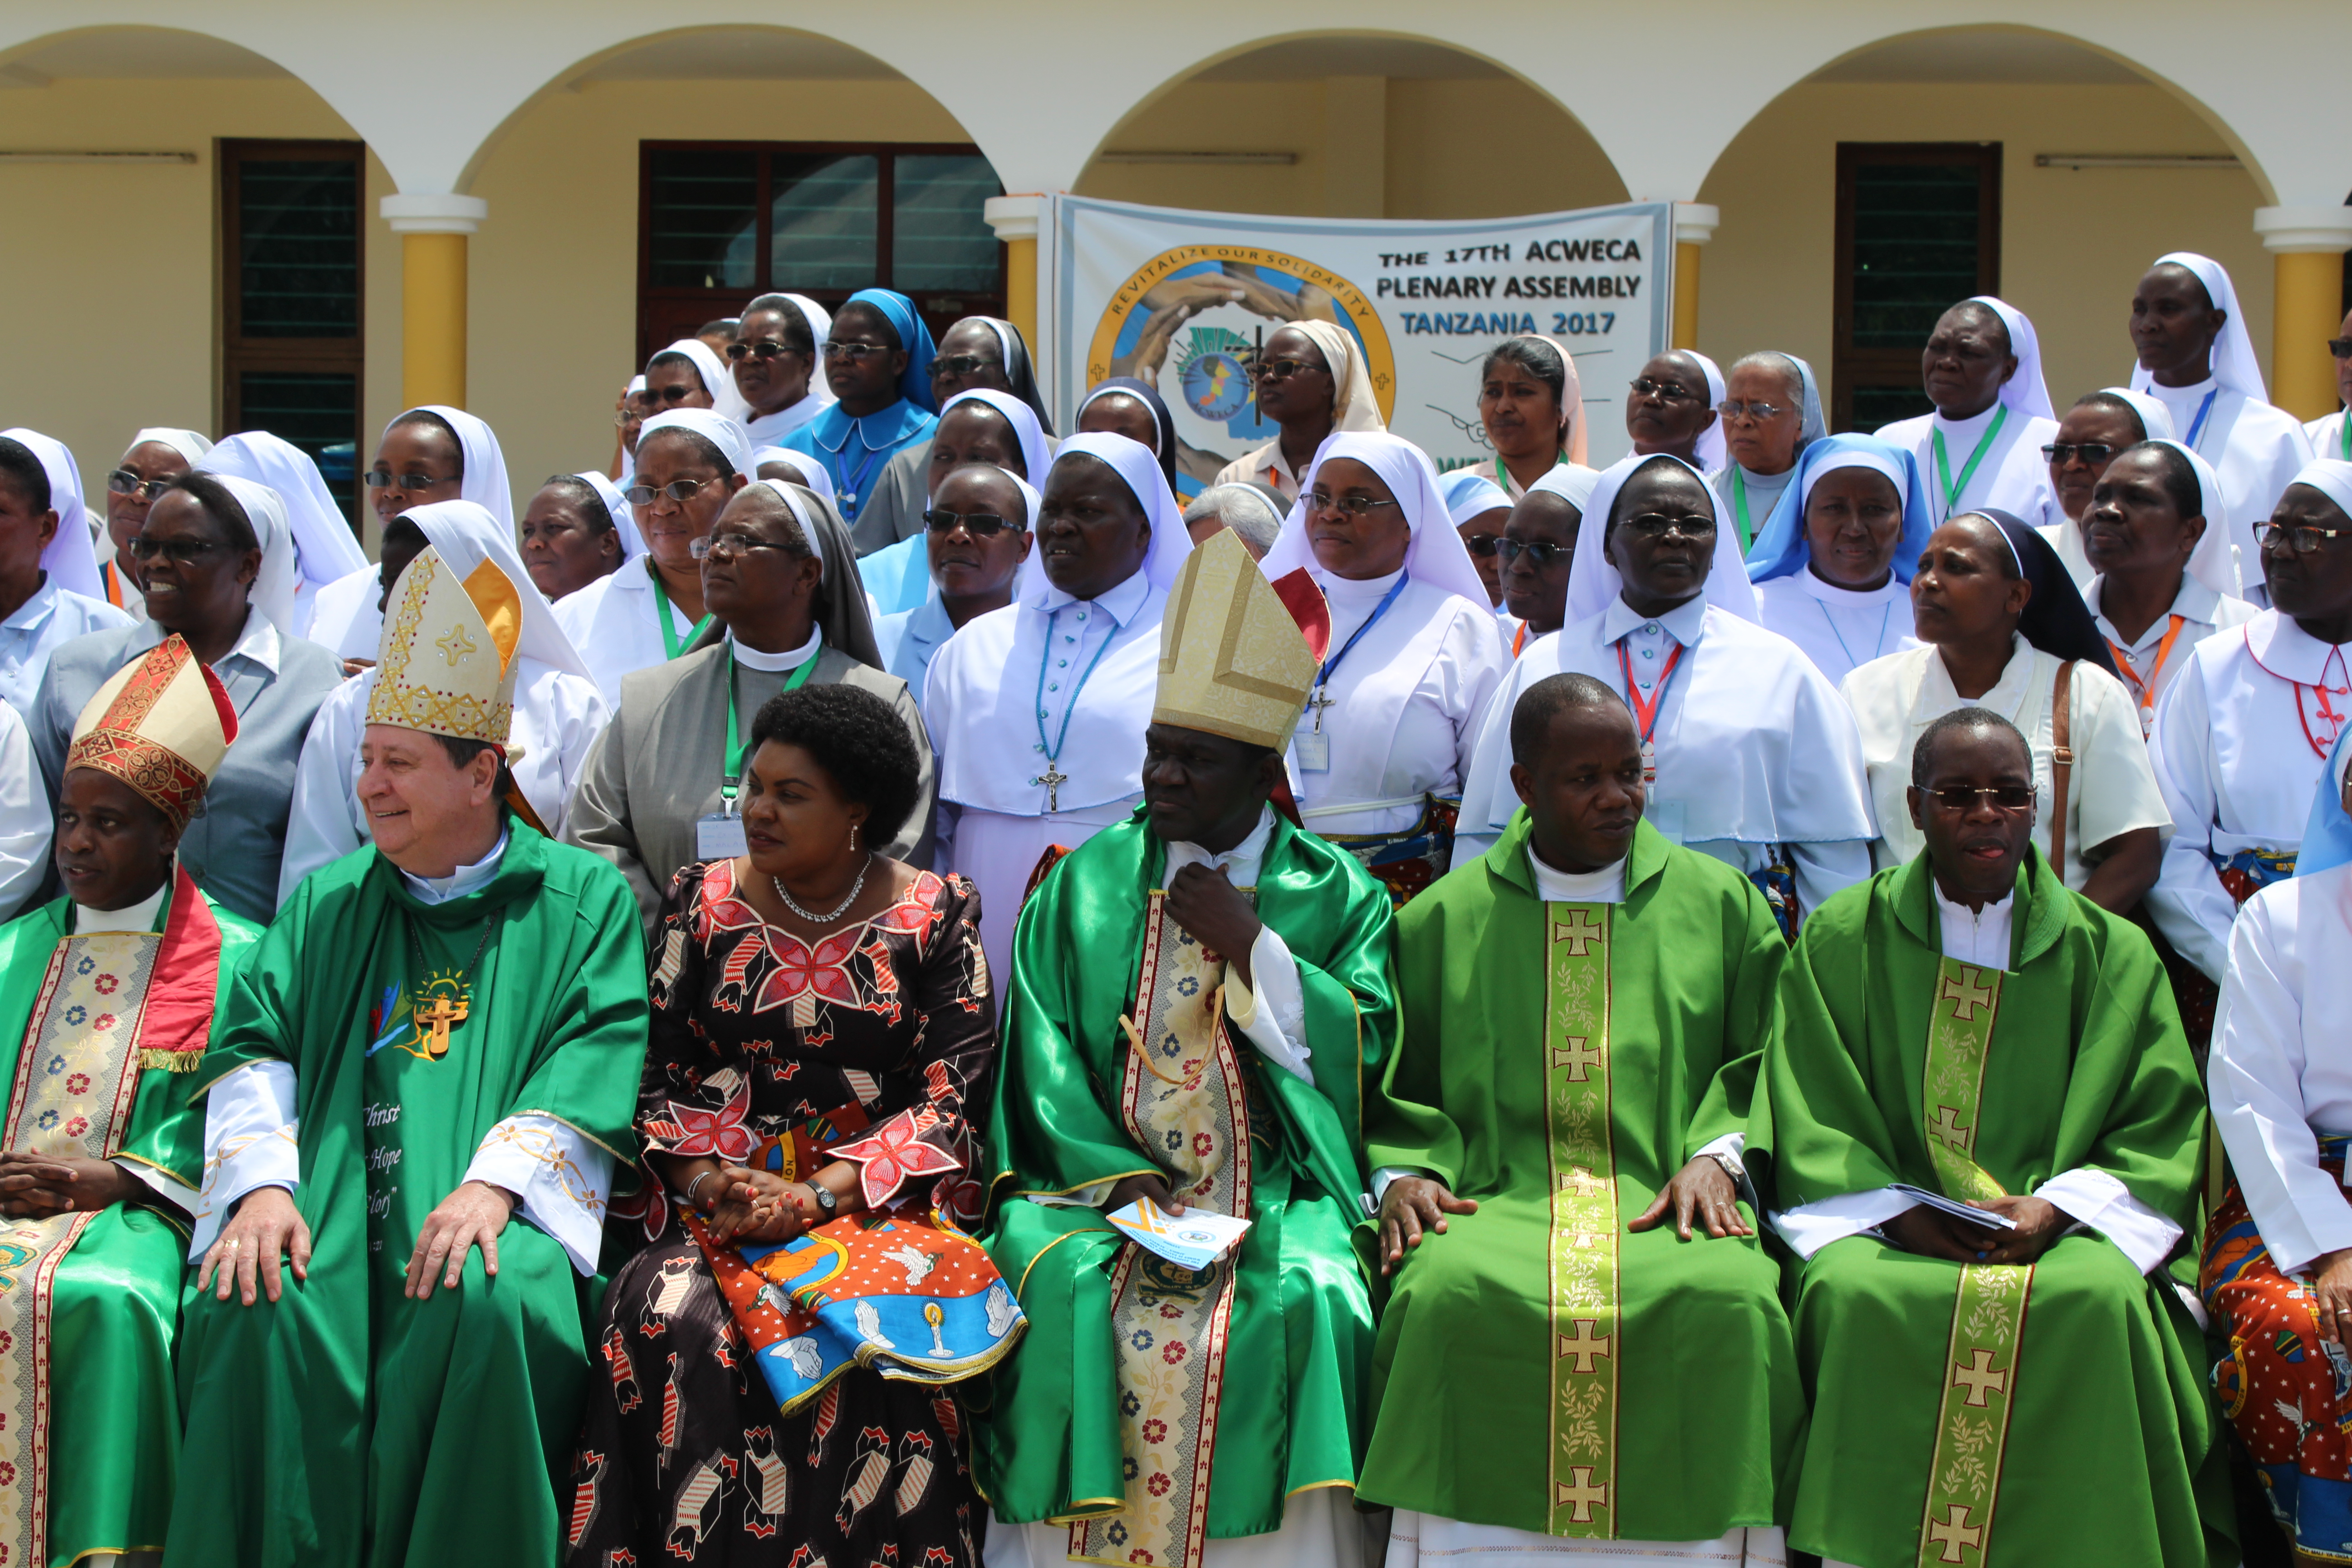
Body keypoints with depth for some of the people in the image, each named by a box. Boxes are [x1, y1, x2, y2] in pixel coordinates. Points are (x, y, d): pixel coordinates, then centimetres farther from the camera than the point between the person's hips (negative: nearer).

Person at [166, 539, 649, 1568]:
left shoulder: (584, 901, 11)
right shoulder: (327, 904, 21)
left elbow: (596, 1062, -2)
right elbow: (253, 1049, 10)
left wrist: (496, 1181, -19)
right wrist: (262, 1183, -10)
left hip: (491, 1209, -3)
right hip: (328, 1201, 3)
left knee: (491, 1302, -35)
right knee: (254, 1306, -29)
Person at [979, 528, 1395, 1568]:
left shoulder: (1336, 894, 9)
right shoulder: (1086, 884, 12)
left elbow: (1364, 1045, -1)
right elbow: (1042, 1054, 4)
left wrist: (1249, 946, -7)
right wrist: (1118, 1180, -9)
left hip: (1275, 1198, -1)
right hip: (1105, 1184, 1)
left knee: (1302, 1301, -29)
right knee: (1064, 1286, -27)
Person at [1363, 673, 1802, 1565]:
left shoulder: (1720, 902, 16)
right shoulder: (1444, 919, 15)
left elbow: (1762, 1059, 16)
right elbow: (1398, 1085, 18)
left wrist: (1716, 1154, -2)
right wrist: (1406, 1172, -1)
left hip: (1668, 1201, 0)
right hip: (1495, 1194, 0)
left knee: (1729, 1303, -33)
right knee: (1448, 1296, -34)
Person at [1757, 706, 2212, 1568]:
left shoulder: (2114, 954, 12)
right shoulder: (1839, 939, 11)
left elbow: (2164, 1130, 8)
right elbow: (1809, 1126, 6)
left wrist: (2055, 1207, -10)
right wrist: (1897, 1211, -12)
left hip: (2062, 1233, 1)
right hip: (1881, 1226, 0)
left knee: (2101, 1300, -33)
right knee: (1855, 1295, -34)